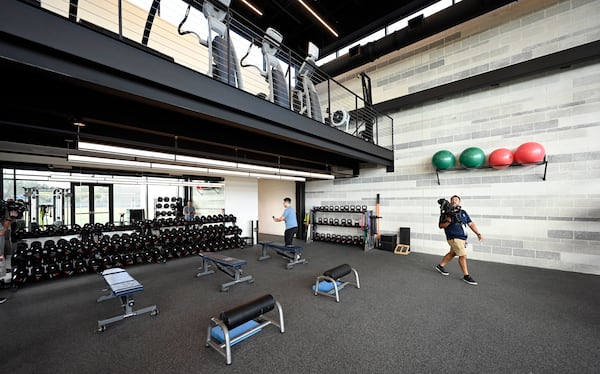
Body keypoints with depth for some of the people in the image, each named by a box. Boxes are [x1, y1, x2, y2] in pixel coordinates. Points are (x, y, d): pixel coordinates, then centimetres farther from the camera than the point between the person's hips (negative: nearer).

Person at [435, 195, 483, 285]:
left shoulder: (463, 213, 11)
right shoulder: (447, 213, -6)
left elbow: (471, 224, 9)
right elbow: (441, 226, -6)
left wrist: (478, 233, 1)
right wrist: (448, 222, -23)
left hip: (462, 238, 7)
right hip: (454, 238, -7)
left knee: (452, 253, 17)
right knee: (463, 256, -4)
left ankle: (440, 266, 32)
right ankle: (466, 276, 9)